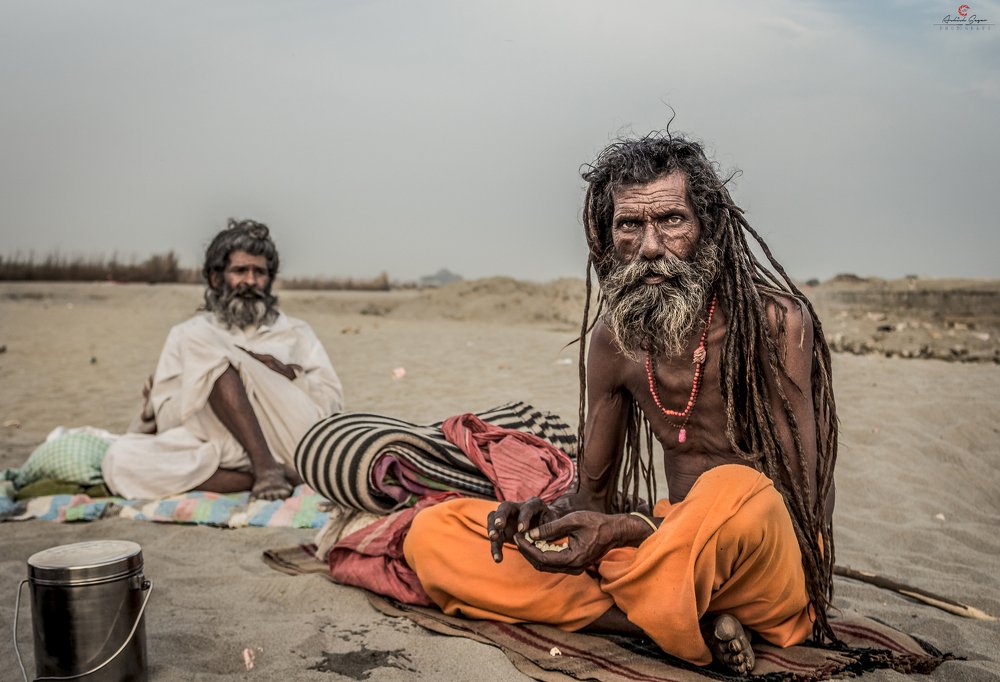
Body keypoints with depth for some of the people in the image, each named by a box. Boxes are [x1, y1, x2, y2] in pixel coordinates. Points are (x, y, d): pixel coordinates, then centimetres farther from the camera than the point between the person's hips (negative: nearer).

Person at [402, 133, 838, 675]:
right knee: (432, 535, -7)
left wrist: (629, 530, -25)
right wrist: (547, 513, -13)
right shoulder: (612, 340, 4)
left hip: (773, 562, -6)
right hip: (672, 545, 6)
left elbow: (793, 501, -17)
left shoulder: (776, 320, -12)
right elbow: (594, 493, 12)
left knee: (733, 491, -44)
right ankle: (694, 626, -17)